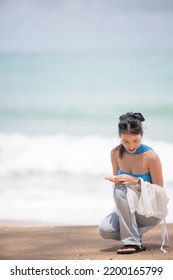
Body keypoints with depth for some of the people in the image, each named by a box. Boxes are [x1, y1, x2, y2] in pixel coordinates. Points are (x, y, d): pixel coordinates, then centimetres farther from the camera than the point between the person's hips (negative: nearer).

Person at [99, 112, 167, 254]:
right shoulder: (116, 153, -3)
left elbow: (159, 190, -11)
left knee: (121, 189, -31)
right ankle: (135, 235, 7)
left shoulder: (151, 156, -17)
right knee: (105, 230, -24)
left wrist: (136, 181, -27)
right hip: (129, 208, 4)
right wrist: (114, 180, -16)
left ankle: (132, 242, -25)